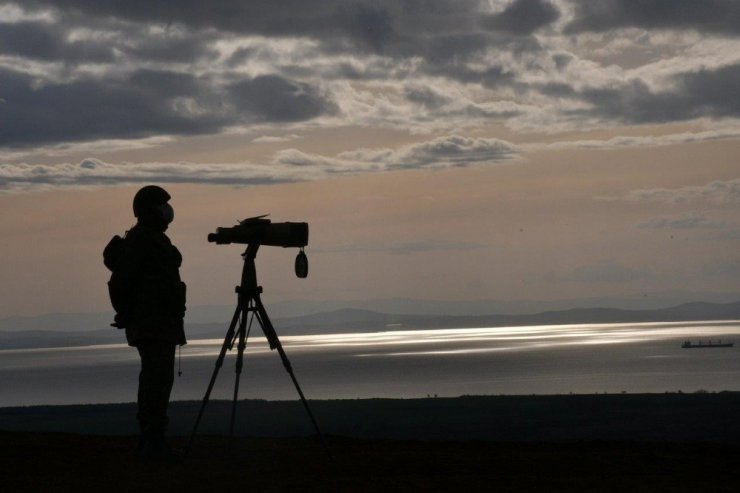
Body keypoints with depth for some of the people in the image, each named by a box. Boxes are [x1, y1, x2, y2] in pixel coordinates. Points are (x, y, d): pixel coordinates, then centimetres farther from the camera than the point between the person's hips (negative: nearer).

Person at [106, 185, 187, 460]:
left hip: (161, 322, 10)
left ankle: (148, 441, 14)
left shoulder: (156, 240, 18)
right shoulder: (139, 241, -13)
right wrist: (127, 313, -11)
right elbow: (120, 282, -18)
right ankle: (153, 440, -19)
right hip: (150, 323, -10)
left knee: (156, 378, 10)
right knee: (159, 377, -16)